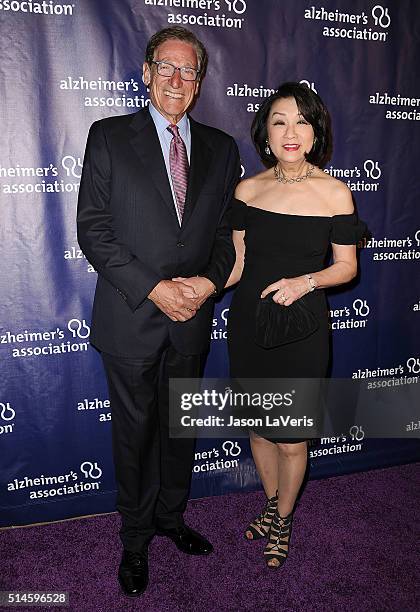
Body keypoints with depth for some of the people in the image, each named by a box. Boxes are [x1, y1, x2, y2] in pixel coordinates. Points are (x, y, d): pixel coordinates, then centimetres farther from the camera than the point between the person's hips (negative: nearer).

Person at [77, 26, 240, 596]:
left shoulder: (221, 148, 8)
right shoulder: (109, 137, -3)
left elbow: (227, 231, 9)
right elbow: (93, 229, -9)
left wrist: (209, 282, -10)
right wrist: (155, 288, -17)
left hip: (193, 317, 4)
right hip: (132, 318, -3)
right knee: (135, 431, 11)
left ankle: (171, 516, 42)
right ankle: (136, 537, 34)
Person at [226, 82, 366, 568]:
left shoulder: (334, 194, -7)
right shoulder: (248, 190, 0)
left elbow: (346, 266, -1)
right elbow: (238, 262, 5)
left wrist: (306, 281, -18)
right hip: (248, 323, 3)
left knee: (292, 439, 8)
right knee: (258, 429, 17)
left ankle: (282, 521, 37)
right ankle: (272, 506, 45)